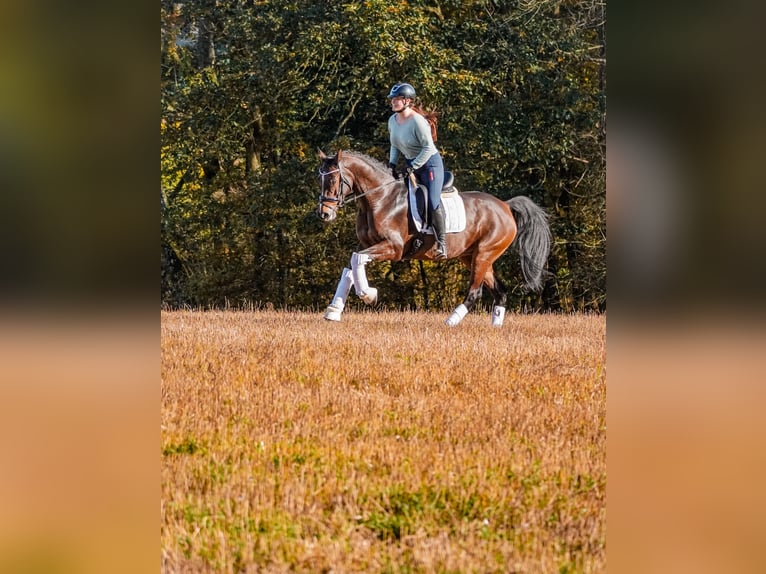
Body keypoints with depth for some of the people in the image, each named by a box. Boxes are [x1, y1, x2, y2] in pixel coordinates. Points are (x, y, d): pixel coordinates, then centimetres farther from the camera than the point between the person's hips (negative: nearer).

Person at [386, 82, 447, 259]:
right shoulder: (393, 121, 3)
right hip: (411, 165, 9)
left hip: (429, 163, -8)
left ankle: (441, 242, -8)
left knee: (433, 202, -20)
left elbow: (428, 148, -23)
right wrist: (392, 164, 1)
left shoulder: (418, 121, -22)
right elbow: (395, 146, 16)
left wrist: (413, 167, -23)